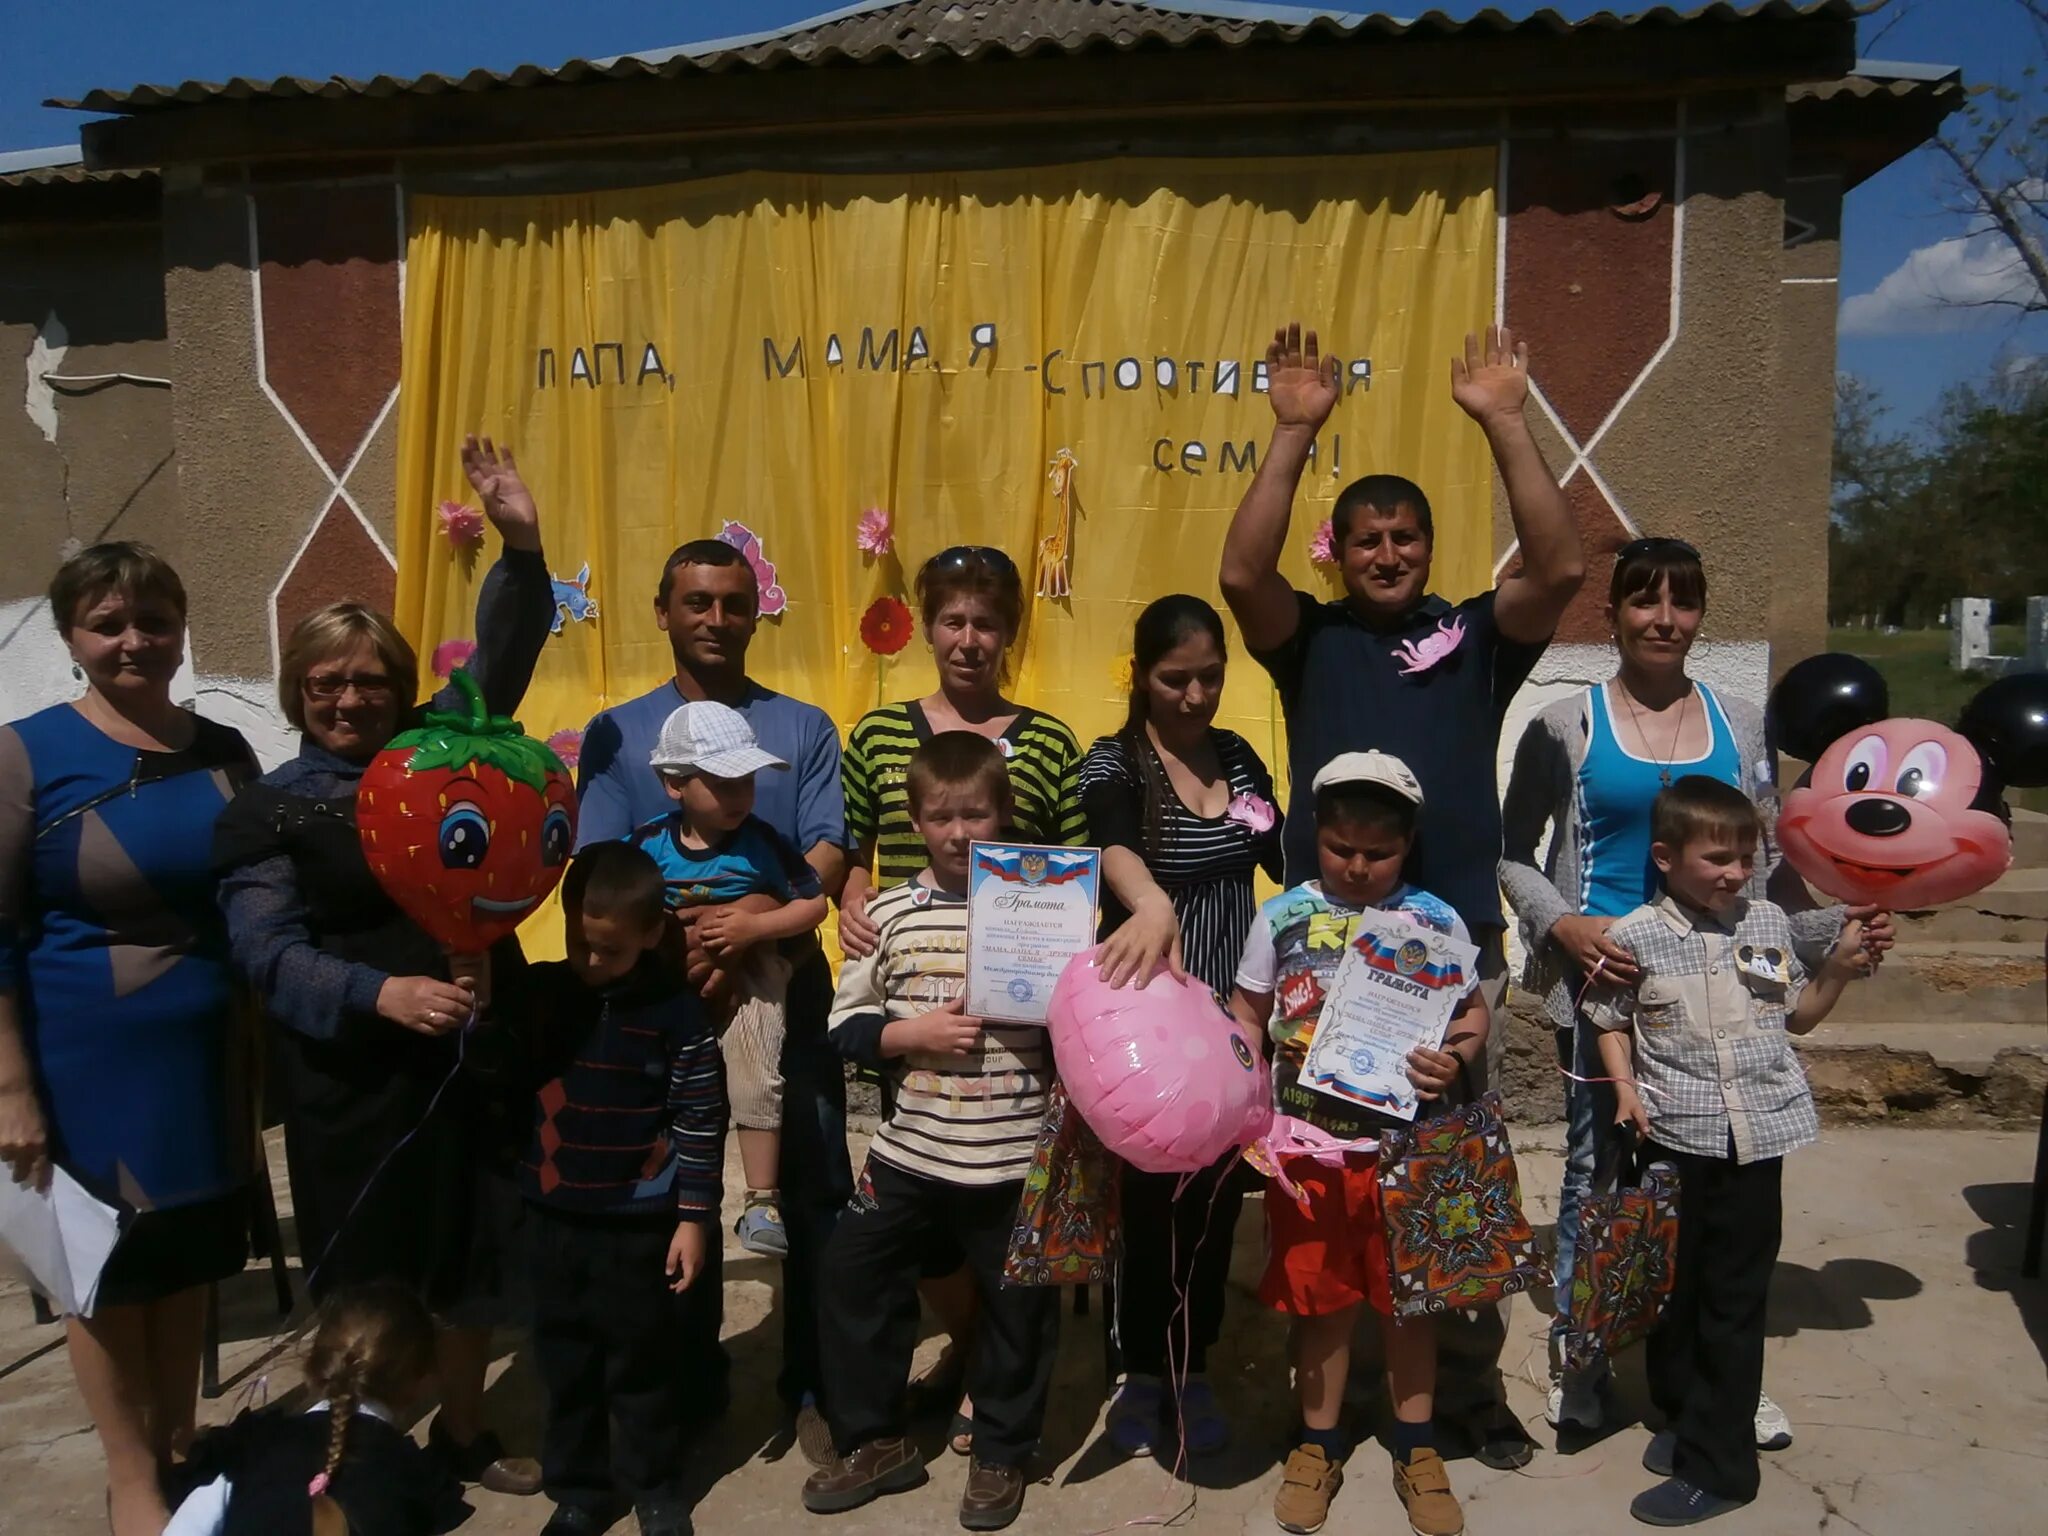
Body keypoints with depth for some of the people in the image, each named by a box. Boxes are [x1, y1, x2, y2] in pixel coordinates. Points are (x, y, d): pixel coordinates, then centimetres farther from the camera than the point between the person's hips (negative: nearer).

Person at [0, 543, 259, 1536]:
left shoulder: (224, 752, 3)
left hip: (207, 1059, 4)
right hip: (88, 1063, -4)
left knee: (188, 1267, 15)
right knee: (109, 1272, 11)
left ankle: (179, 1456, 35)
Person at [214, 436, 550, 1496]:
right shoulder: (270, 808, -2)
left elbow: (501, 659, -2)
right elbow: (267, 952, -11)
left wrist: (521, 546, -17)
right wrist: (377, 991, -26)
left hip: (473, 1047, 3)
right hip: (353, 1073, -3)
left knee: (475, 1252, 14)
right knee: (364, 1271, 8)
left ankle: (463, 1436, 35)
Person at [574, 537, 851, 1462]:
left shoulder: (804, 728, 5)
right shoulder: (616, 735, 6)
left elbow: (828, 854, -6)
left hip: (787, 993, 0)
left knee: (814, 1196, 4)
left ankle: (814, 1386, 21)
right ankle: (691, 1388, 30)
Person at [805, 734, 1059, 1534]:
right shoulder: (890, 912, 0)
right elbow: (846, 1024, 1)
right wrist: (913, 1033, -15)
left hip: (1016, 1157, -2)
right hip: (909, 1150, 2)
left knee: (1018, 1308, 11)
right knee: (854, 1282, 10)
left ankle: (1001, 1455, 34)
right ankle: (874, 1441, 32)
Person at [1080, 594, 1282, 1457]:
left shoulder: (1238, 756, 5)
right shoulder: (1114, 761, -12)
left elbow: (1287, 860, 15)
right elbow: (1116, 845, -34)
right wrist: (1154, 905, -54)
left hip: (1233, 1014, 5)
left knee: (1219, 1190, 11)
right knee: (1151, 1193, 2)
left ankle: (1193, 1369, 29)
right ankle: (1142, 1372, 23)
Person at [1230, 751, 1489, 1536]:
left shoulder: (1437, 920, -4)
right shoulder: (1281, 916, -3)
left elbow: (1474, 1012, 5)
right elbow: (1246, 1013, 4)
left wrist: (1457, 1062, -16)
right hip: (1306, 1143, 0)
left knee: (1407, 1294, 14)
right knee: (1319, 1296, 13)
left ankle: (1416, 1449, 34)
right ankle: (1319, 1445, 33)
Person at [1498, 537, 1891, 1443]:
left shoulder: (1739, 726, 8)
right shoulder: (1566, 728, -1)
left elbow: (1767, 864, 14)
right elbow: (1512, 854, 3)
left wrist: (1836, 927, 0)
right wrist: (1563, 925, -13)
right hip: (1603, 980, -2)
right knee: (1595, 1166, 7)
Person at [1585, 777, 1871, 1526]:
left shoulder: (1768, 922, 2)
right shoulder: (1635, 936, -8)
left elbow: (1796, 1017, 13)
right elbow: (1611, 1020, 3)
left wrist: (1839, 968, -1)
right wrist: (1626, 1087, -10)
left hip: (1756, 1136, 1)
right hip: (1675, 1136, -1)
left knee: (1734, 1299, 7)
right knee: (1673, 1286, 14)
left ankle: (1717, 1464, 16)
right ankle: (1681, 1414, 36)